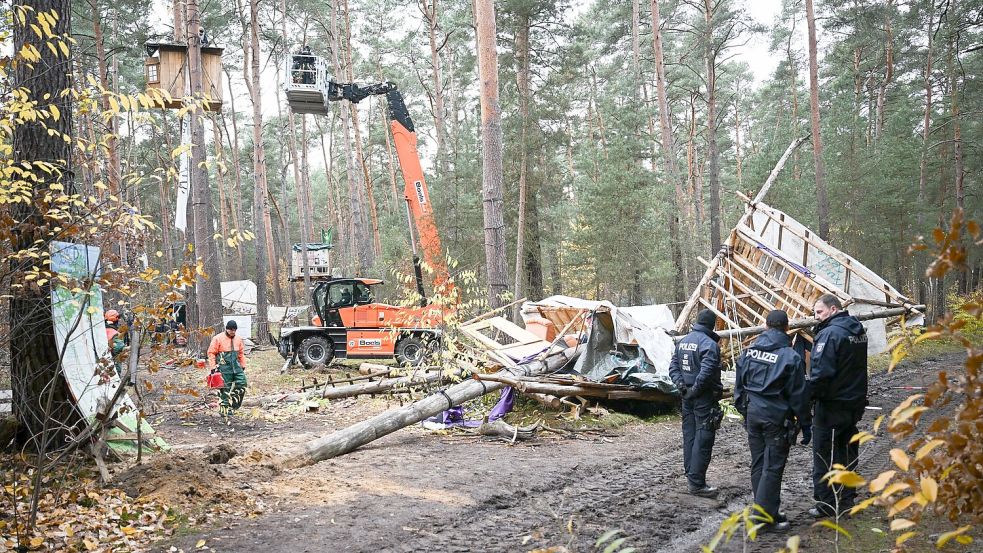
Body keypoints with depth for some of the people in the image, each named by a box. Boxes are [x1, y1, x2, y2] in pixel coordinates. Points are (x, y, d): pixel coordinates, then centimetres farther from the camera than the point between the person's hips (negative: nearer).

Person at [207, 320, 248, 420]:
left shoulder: (238, 339, 11)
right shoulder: (218, 339, -7)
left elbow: (241, 353, 20)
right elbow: (211, 353, -6)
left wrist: (243, 366, 17)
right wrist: (213, 367, -10)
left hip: (236, 367, 5)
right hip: (224, 369, -5)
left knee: (242, 384, -4)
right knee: (225, 389, -1)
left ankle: (232, 406, 11)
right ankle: (224, 411, 9)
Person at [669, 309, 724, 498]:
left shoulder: (682, 341, 10)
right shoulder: (709, 343, -16)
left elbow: (673, 366, 11)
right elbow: (707, 372, -25)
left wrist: (680, 384, 2)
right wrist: (695, 390, -16)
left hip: (688, 397, 8)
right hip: (704, 398, -8)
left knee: (689, 436, 16)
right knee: (703, 440, -4)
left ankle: (691, 474, 25)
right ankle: (697, 483, -3)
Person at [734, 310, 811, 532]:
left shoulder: (749, 351, 4)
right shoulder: (790, 357, -12)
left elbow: (739, 386, 11)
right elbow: (799, 395, -8)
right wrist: (805, 424, 1)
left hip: (753, 413, 5)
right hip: (776, 417, -5)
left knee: (758, 464, 13)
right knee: (773, 467, 0)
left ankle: (767, 511, 22)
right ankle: (766, 517, 1)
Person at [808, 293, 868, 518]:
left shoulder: (830, 333, -20)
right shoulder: (858, 330, 9)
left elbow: (821, 372, -24)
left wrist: (810, 394, -13)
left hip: (831, 406, -9)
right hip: (855, 402, 9)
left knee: (824, 456, 2)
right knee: (847, 453, 17)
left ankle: (826, 504, 8)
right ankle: (846, 500, 25)